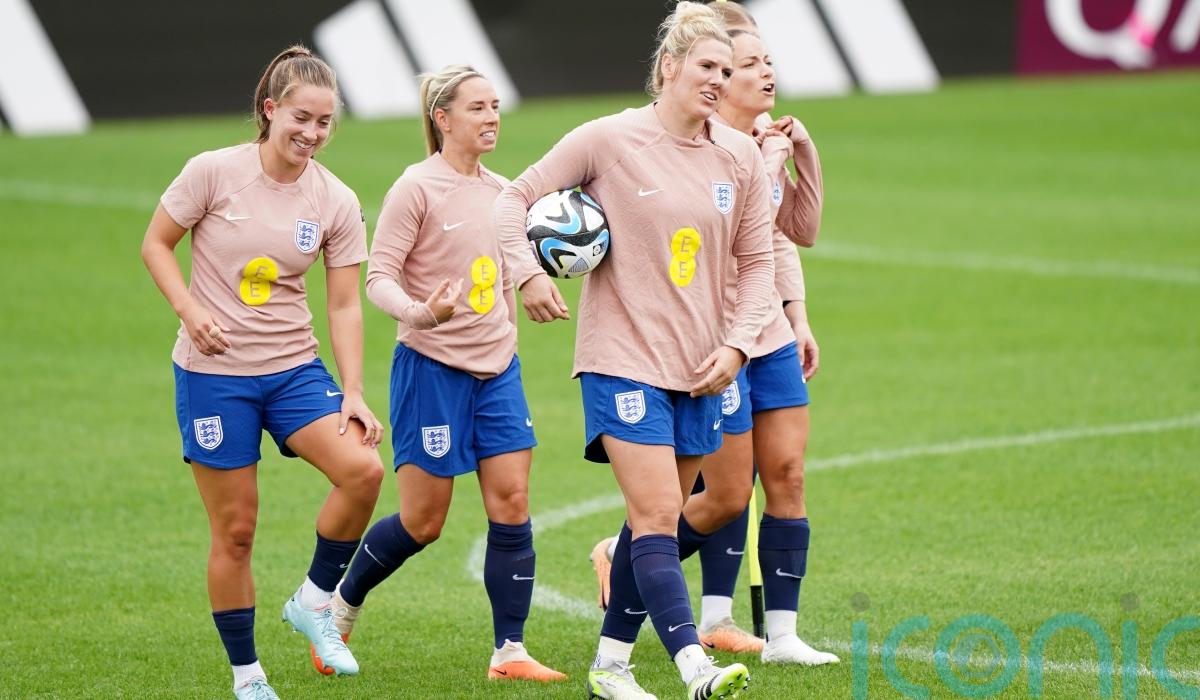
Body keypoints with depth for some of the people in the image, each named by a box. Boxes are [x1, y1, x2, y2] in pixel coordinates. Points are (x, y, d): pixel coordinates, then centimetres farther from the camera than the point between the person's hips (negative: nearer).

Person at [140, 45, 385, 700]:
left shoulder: (336, 202, -1)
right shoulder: (214, 172, -10)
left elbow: (344, 306, 1)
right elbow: (155, 243, -1)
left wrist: (353, 393, -8)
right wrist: (190, 309, -17)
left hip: (295, 368, 3)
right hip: (213, 371, -3)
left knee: (362, 469, -22)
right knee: (234, 530, 0)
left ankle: (314, 602, 1)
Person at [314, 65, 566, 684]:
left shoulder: (500, 192, 9)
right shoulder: (417, 188, -10)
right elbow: (378, 276, -14)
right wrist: (419, 312, -32)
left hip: (496, 366, 6)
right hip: (432, 366, -6)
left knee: (512, 502, -3)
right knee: (422, 522, 0)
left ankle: (509, 653, 1)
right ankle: (342, 606, 24)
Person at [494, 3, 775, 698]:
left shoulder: (740, 158, 4)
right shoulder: (608, 141, -7)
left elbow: (756, 261, 11)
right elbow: (516, 198, 1)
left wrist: (736, 345, -1)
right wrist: (529, 273, -14)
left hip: (699, 371, 5)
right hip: (623, 359, -5)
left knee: (657, 518, 11)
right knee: (657, 514, -15)